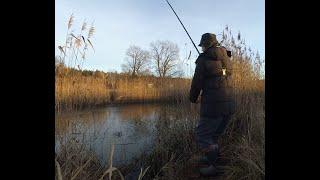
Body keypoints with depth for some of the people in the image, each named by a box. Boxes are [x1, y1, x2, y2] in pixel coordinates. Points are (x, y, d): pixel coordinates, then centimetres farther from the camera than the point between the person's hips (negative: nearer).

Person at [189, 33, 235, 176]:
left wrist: (193, 98, 13)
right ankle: (211, 157, 39)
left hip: (213, 105, -7)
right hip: (229, 103, 8)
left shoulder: (203, 60, -8)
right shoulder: (226, 57, 11)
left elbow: (197, 83, -6)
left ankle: (213, 166, 11)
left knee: (202, 135, 8)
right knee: (214, 133, 25)